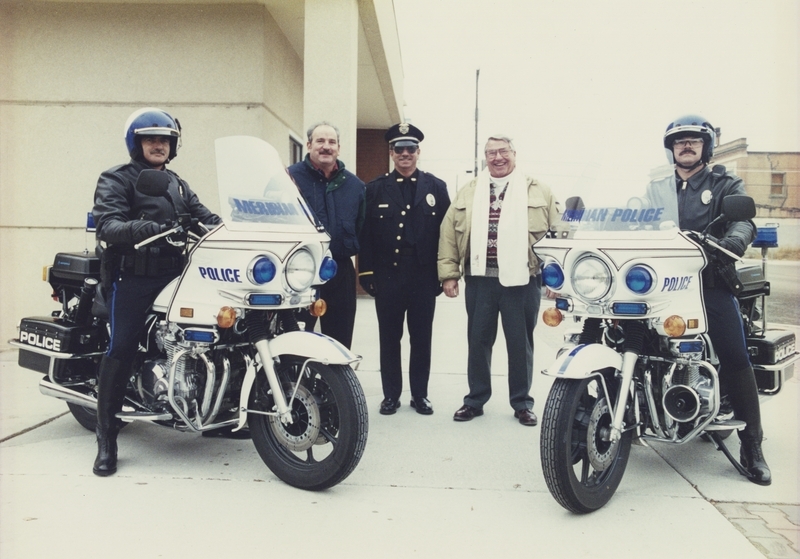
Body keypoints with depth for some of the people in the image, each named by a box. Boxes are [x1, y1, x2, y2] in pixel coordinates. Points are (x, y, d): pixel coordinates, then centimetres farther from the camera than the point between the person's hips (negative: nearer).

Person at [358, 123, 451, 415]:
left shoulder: (436, 187, 7)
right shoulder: (376, 188, 7)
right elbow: (366, 233, 2)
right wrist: (366, 273, -5)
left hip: (423, 277, 0)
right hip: (387, 276, 0)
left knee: (421, 339, 9)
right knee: (389, 338, 8)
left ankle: (420, 394, 21)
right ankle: (391, 394, 20)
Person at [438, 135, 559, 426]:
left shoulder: (538, 192, 6)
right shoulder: (468, 192, 11)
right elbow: (449, 233, 7)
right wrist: (449, 274, 0)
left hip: (520, 279, -2)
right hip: (479, 279, 2)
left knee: (520, 343, 7)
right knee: (478, 341, 9)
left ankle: (522, 402, 21)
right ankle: (475, 399, 23)